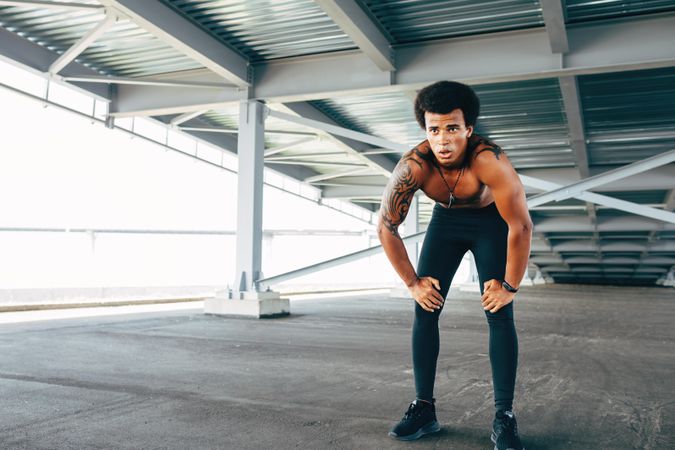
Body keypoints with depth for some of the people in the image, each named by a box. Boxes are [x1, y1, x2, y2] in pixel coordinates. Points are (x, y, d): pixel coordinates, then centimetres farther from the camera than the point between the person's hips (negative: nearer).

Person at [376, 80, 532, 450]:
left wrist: (509, 285, -21)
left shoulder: (489, 160, -37)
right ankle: (424, 409, 4)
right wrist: (412, 282, -14)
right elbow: (386, 228, -18)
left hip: (491, 221, -2)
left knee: (499, 314, -13)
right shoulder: (412, 166, -30)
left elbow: (521, 226, -29)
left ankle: (504, 418, -5)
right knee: (425, 309, -6)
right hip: (445, 219, 3)